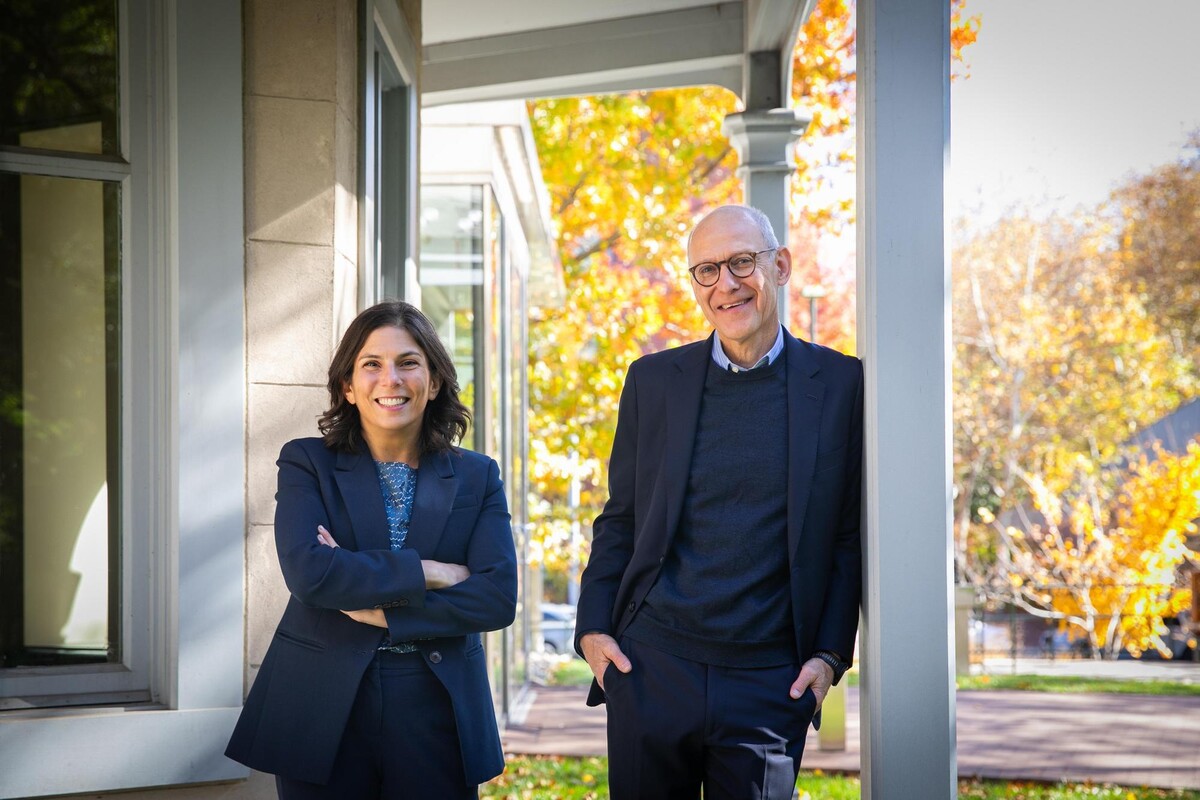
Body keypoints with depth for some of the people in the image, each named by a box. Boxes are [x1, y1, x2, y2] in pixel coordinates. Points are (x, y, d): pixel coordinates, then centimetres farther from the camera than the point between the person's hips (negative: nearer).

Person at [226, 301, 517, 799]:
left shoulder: (477, 477, 7)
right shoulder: (307, 463, 3)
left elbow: (498, 598, -6)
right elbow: (308, 573, -14)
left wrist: (381, 611, -12)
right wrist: (429, 572, -12)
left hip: (437, 712, 1)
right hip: (323, 711, -1)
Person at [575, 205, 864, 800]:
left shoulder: (840, 384, 2)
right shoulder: (653, 380, 7)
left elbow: (851, 534, 5)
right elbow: (619, 519, 12)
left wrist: (831, 653, -3)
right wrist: (592, 628, 1)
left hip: (769, 682, -1)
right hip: (651, 666, 2)